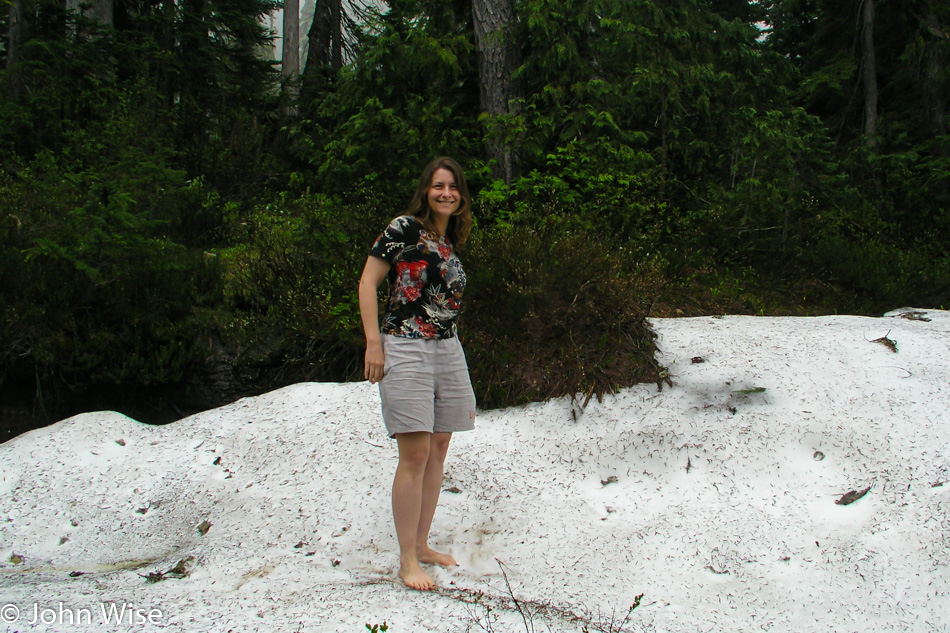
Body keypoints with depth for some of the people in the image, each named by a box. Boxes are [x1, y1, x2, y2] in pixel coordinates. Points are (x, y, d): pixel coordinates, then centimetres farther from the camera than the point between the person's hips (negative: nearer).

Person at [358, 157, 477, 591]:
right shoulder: (404, 228, -4)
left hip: (447, 350, 8)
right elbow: (368, 282, -8)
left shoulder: (450, 243, 17)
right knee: (415, 453, -9)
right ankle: (407, 559, 0)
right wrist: (373, 342, -15)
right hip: (406, 348, -8)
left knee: (439, 449, 9)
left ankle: (422, 545, 20)